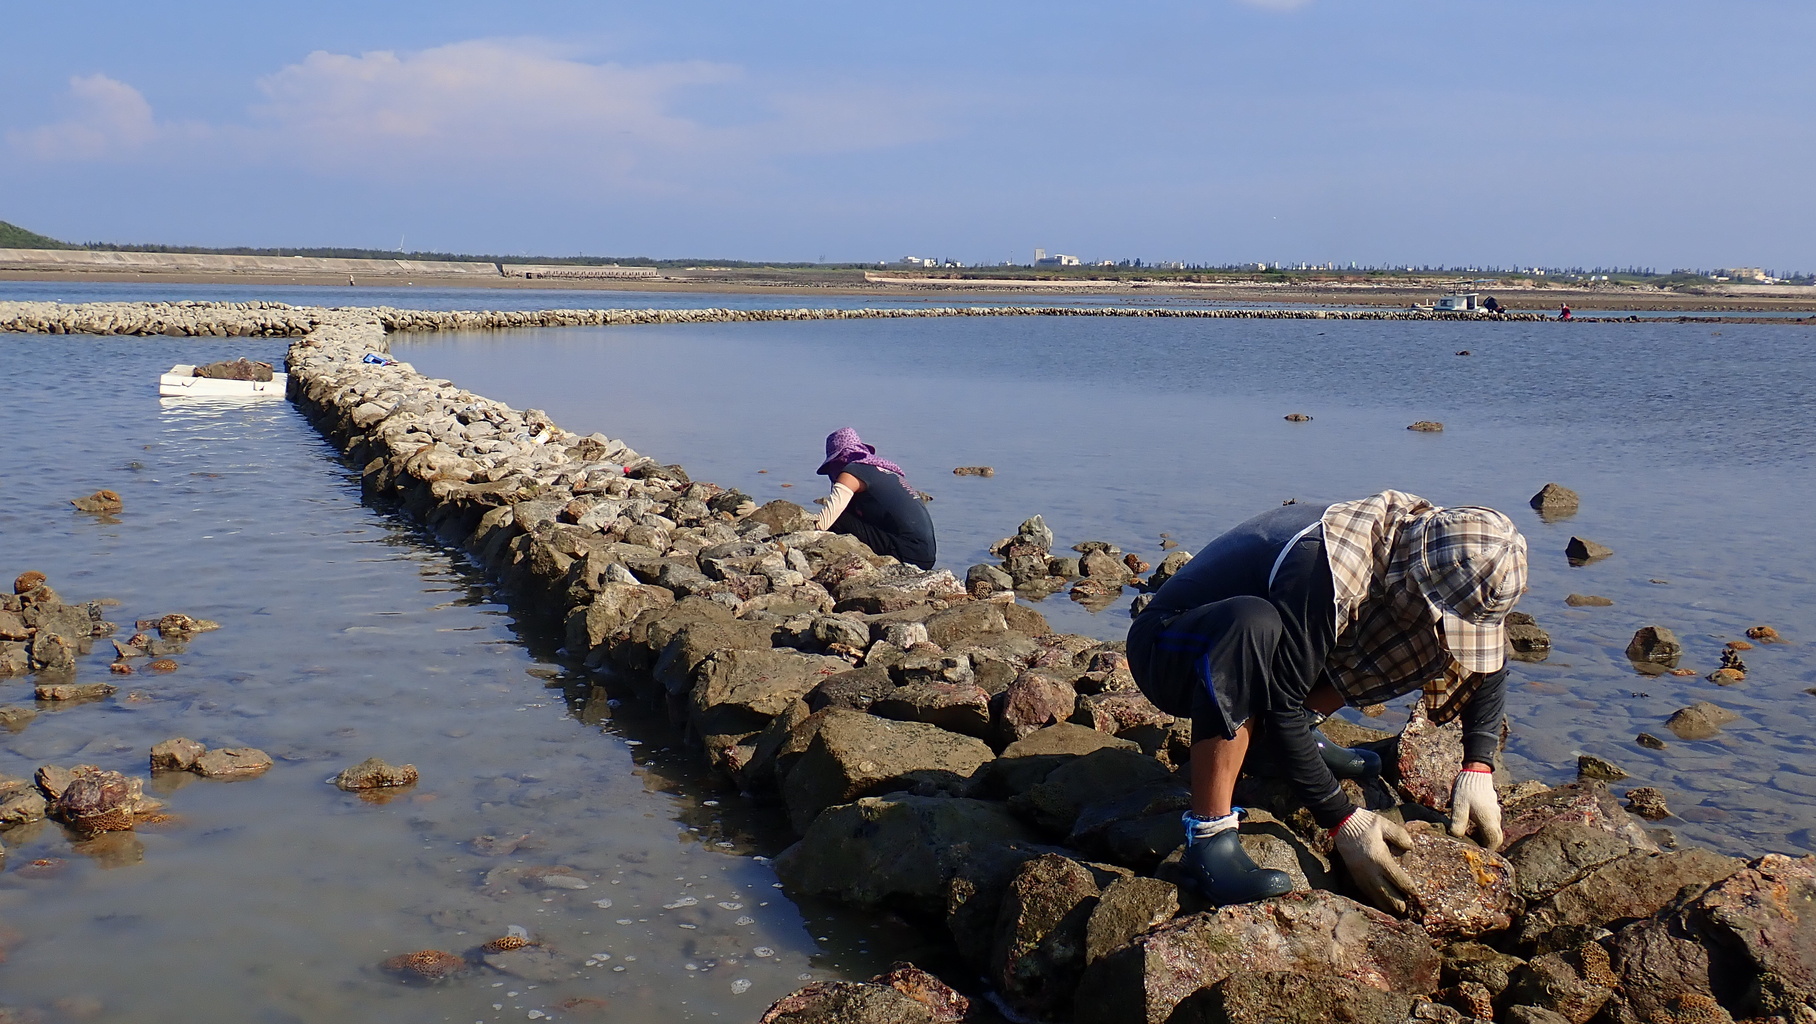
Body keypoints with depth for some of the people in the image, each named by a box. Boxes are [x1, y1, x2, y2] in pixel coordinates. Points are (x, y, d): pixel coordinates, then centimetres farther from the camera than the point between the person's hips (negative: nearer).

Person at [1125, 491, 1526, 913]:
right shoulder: (1328, 572, -36)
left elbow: (1488, 659, 2)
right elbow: (1280, 709, -31)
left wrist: (1478, 770, -7)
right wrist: (1343, 819, -27)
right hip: (1166, 651, -7)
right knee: (1252, 624, -42)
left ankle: (1301, 737, 7)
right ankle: (1209, 836, -34)